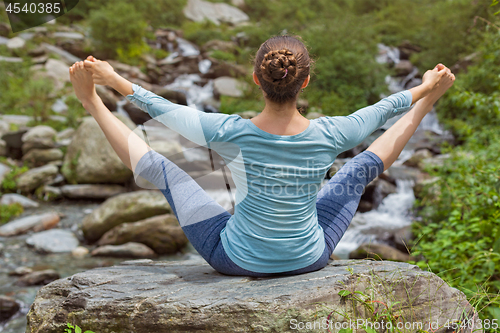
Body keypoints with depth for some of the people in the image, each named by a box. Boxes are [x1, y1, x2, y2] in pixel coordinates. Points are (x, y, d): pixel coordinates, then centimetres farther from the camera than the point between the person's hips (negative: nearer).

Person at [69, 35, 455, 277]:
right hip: (310, 259, 2)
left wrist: (114, 80, 6)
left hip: (236, 259, -1)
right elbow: (378, 110, 1)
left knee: (158, 166, 5)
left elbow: (165, 110, -9)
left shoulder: (231, 133, -24)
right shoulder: (328, 135, -19)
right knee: (364, 166, 16)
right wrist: (424, 91, 21)